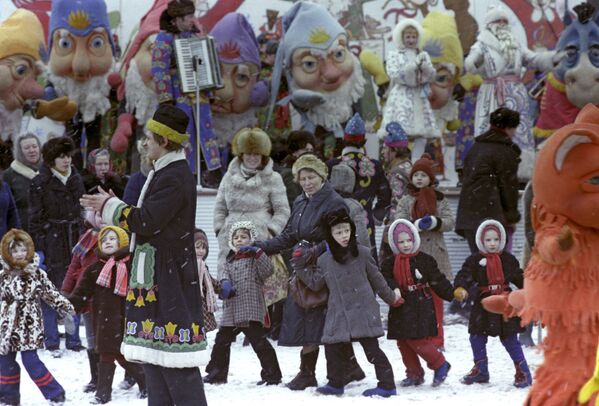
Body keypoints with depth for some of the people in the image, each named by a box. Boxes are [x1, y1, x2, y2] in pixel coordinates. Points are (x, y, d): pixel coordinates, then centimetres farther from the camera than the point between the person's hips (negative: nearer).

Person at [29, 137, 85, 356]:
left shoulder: (75, 180, 12)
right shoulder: (40, 183, -6)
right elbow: (35, 218, -6)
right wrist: (38, 250, -11)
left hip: (74, 241, 5)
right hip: (51, 244, -5)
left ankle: (73, 339, 14)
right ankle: (52, 341, 6)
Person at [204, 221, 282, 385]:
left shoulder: (255, 258, 4)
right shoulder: (230, 261, 19)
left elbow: (267, 271, -11)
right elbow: (225, 276, 6)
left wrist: (258, 253, -18)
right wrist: (225, 285, -16)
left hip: (251, 310, -6)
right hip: (231, 312, 6)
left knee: (258, 340, -9)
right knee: (222, 341, 11)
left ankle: (272, 375, -4)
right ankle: (216, 373, 24)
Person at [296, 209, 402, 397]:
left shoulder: (362, 253, -1)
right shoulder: (324, 260, 6)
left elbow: (376, 279, 9)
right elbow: (316, 283, 12)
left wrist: (391, 297, 17)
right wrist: (302, 267, 5)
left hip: (363, 311, -4)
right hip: (338, 314, 4)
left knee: (371, 348, -6)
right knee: (332, 347, 6)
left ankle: (387, 385, -3)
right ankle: (336, 383, 23)